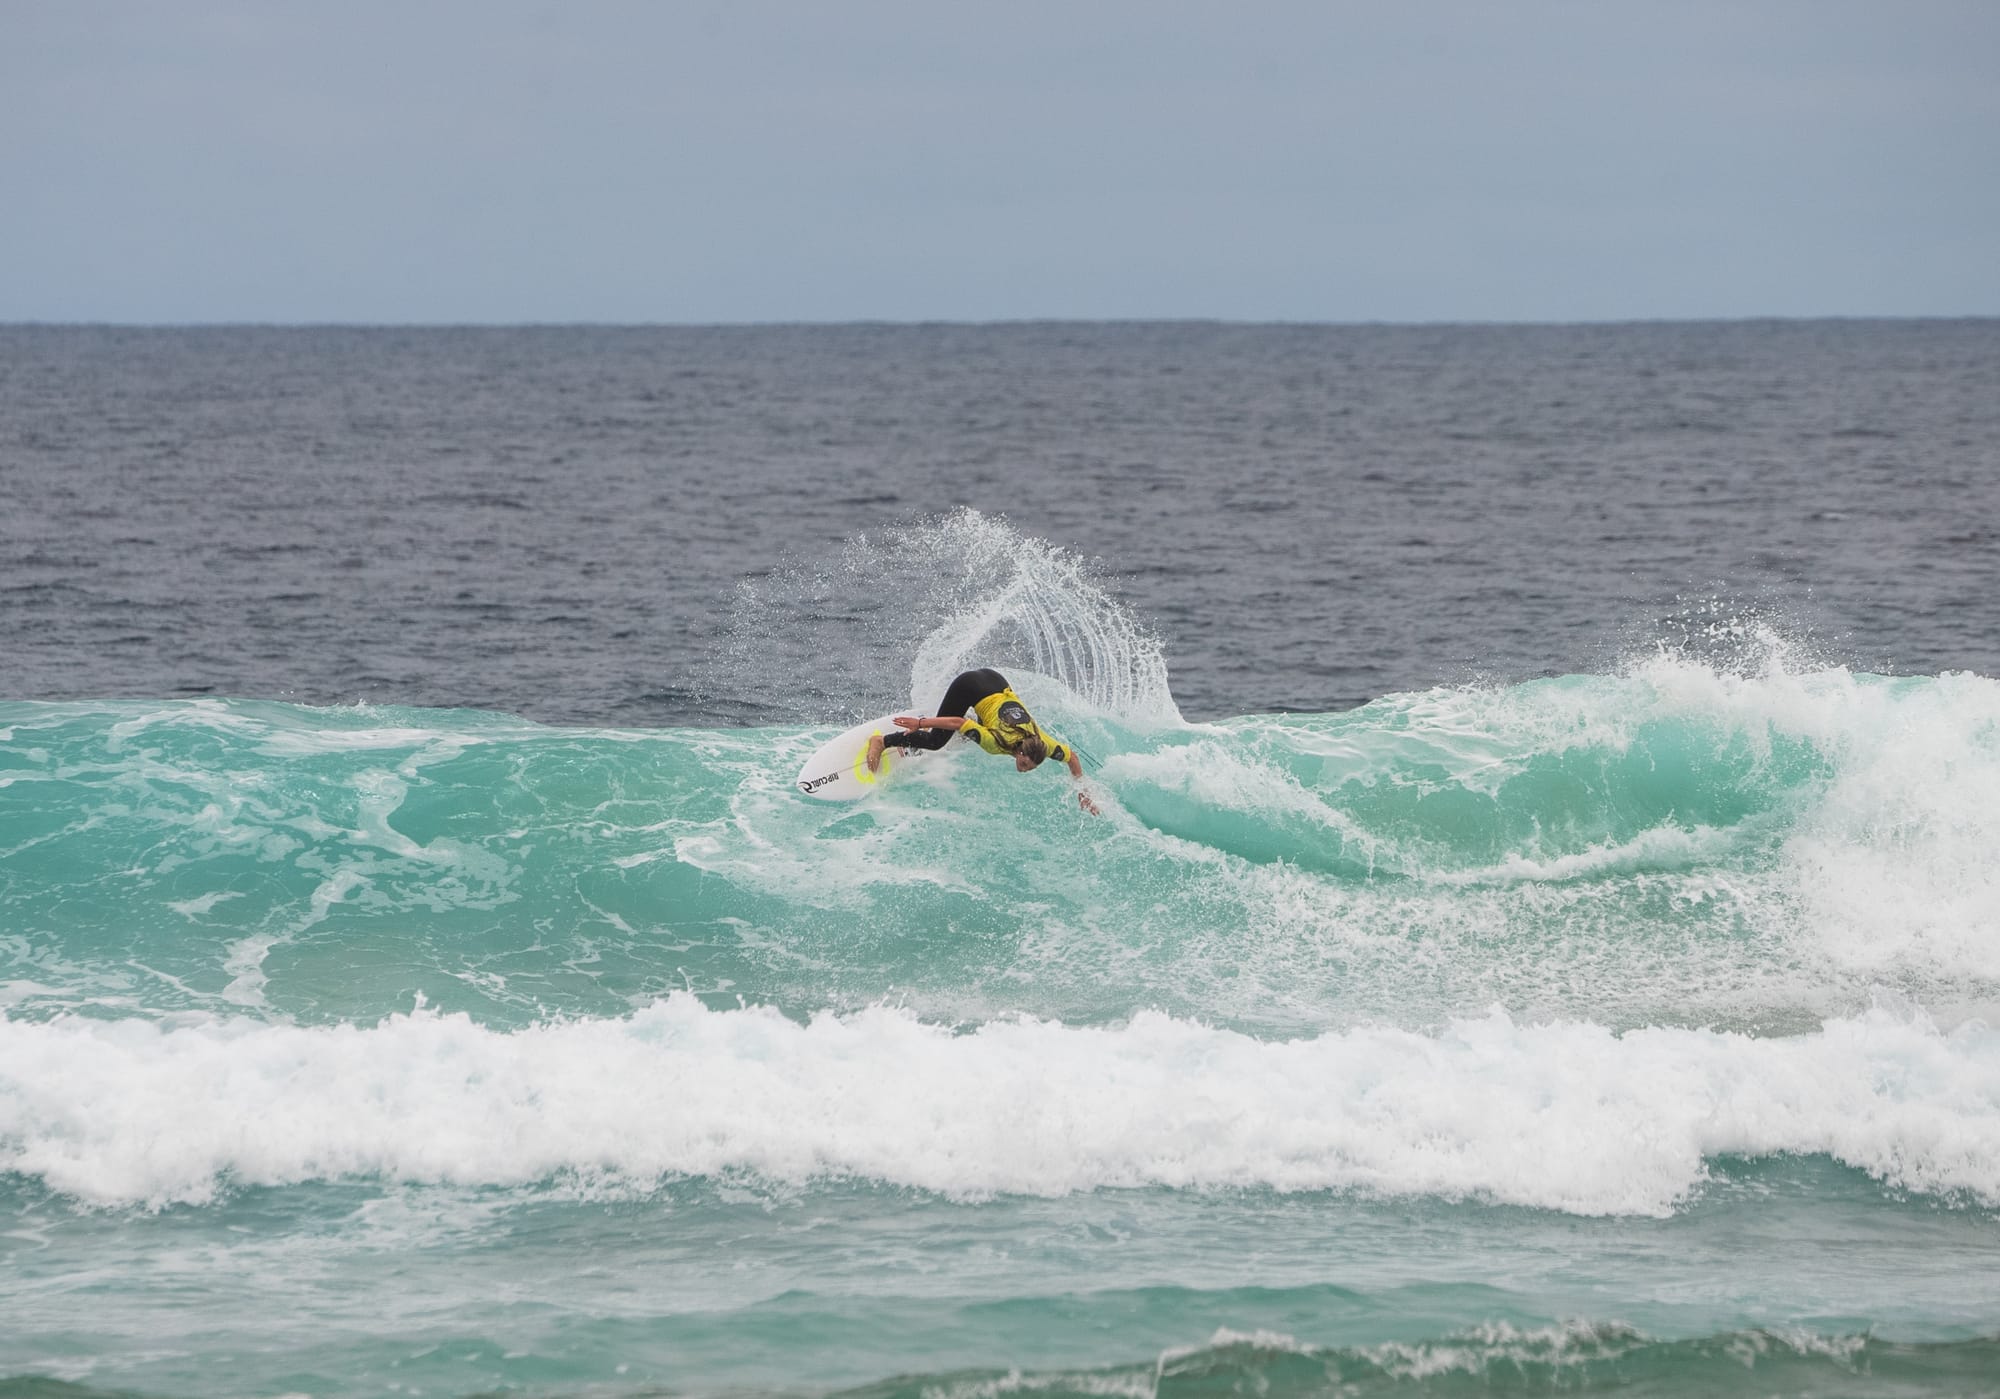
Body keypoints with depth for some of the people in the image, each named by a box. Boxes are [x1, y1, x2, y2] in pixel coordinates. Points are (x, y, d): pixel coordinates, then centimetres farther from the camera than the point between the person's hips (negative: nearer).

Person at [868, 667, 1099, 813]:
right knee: (935, 741, -8)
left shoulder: (1043, 744, -21)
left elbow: (1072, 757, -6)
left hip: (996, 681, 5)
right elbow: (959, 723, -32)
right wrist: (920, 724, -29)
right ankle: (882, 742, 6)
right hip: (968, 687, -5)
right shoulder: (997, 743, -33)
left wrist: (1082, 793, -5)